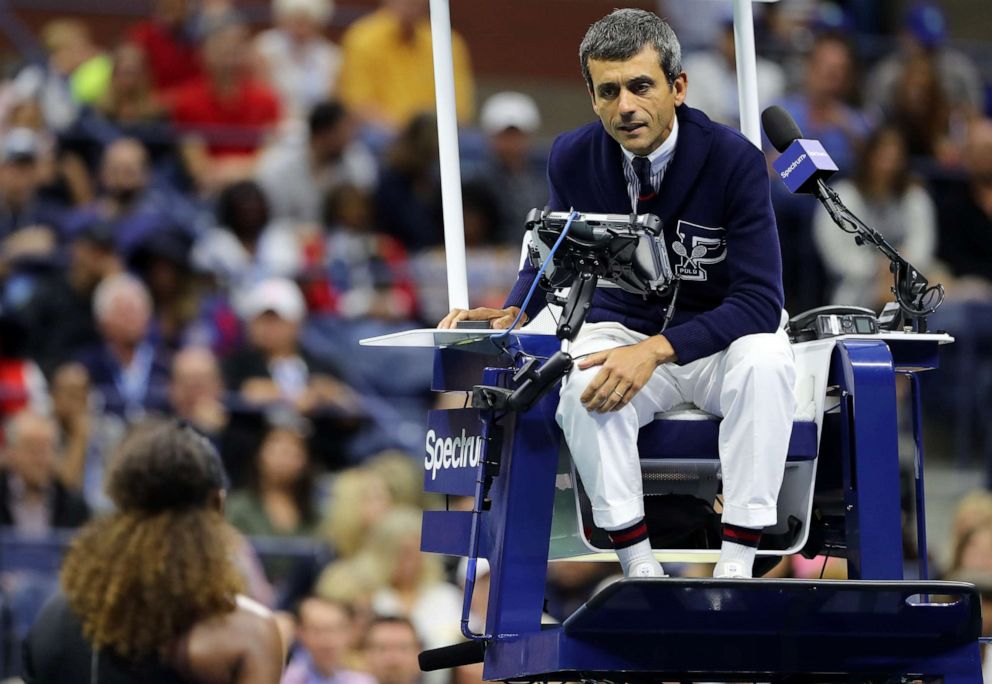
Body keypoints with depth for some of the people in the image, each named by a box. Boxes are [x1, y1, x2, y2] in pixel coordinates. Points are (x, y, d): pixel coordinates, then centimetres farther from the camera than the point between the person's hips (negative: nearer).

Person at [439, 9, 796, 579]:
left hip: (718, 340, -2)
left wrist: (656, 350, -34)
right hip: (624, 331, 2)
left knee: (765, 360, -37)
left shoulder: (734, 160, -18)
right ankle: (640, 566, -29)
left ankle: (736, 566, -32)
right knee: (584, 384, -34)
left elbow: (760, 301, -22)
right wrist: (512, 312, -8)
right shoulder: (573, 159, -7)